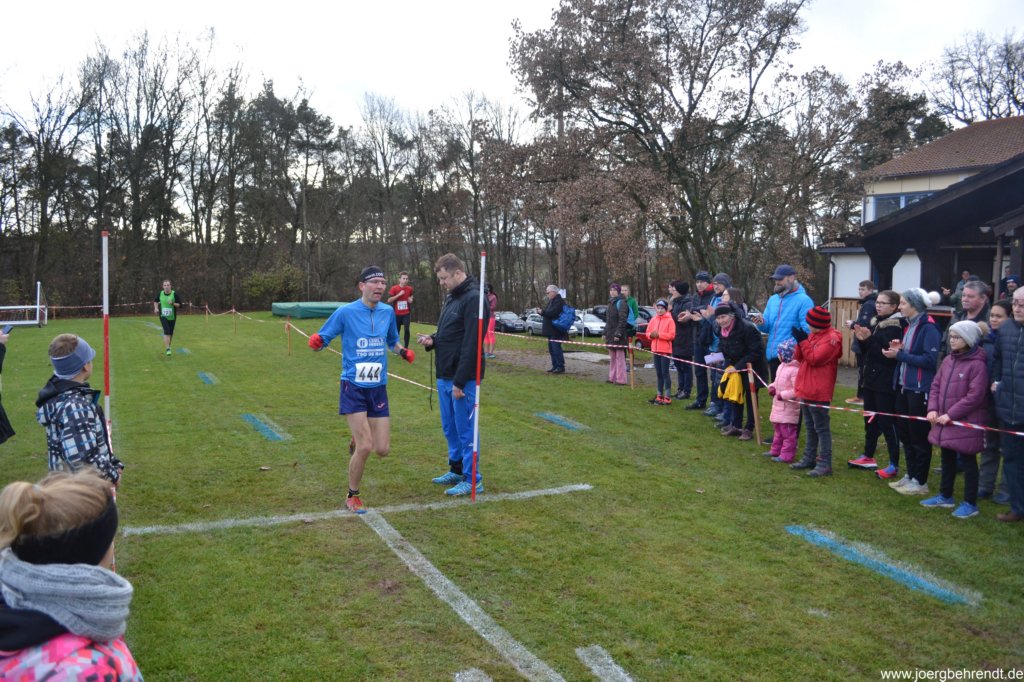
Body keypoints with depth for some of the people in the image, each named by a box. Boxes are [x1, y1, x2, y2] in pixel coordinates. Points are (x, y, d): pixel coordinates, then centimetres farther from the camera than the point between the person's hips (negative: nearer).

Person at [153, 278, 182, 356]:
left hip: (172, 317, 1)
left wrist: (173, 303, -23)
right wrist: (156, 308, 4)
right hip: (163, 316, -1)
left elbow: (179, 305, -6)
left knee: (171, 332, 11)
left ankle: (169, 346, 35)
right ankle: (167, 349, -17)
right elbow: (155, 301, 20)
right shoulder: (160, 294, 0)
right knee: (167, 331, -16)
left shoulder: (174, 294, -7)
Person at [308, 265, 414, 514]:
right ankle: (352, 497, 10)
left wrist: (403, 351, 1)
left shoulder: (388, 312, 5)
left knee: (383, 450, 0)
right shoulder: (346, 312, -8)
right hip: (353, 388, -4)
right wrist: (317, 342, -25)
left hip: (378, 389, 4)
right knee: (365, 447, -13)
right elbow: (322, 339, -2)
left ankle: (357, 440, 37)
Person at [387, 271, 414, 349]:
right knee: (397, 331, 7)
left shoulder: (409, 289, 3)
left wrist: (411, 299, 1)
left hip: (406, 314, 2)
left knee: (407, 330, -10)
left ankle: (406, 348, -1)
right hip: (397, 314, -2)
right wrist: (399, 295, -18)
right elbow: (389, 300, -11)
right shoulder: (394, 288, -8)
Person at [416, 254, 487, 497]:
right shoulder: (451, 297, 14)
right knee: (449, 427, 17)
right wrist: (432, 340, 2)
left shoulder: (473, 299, -16)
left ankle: (472, 480, 9)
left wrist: (460, 381, -21)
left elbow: (471, 344, -21)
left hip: (463, 379, -9)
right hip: (444, 376, 9)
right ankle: (457, 470, 31)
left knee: (465, 429, -1)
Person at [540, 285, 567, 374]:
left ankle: (561, 367, -9)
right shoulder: (551, 301, 18)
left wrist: (542, 312, -15)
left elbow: (552, 313, -25)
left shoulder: (559, 301, -15)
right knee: (551, 349, 13)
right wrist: (542, 312, -2)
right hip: (551, 330, 10)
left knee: (556, 349, -11)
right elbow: (547, 312, 17)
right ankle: (555, 366, 18)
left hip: (556, 330, -10)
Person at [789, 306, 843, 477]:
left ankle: (825, 464, -2)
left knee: (821, 427, -5)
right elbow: (799, 357, 11)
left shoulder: (831, 339, -15)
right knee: (810, 426, 17)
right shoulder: (814, 335, 12)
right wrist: (800, 340, -5)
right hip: (806, 389, 9)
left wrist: (803, 340, -17)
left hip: (818, 392, -9)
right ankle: (809, 458, 26)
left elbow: (814, 358, -22)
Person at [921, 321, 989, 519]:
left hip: (966, 422, -7)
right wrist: (933, 408, -4)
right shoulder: (948, 360, 6)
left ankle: (970, 504, 15)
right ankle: (945, 497, 32)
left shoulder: (977, 364, -16)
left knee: (967, 461, 4)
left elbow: (975, 396, -20)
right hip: (945, 421, 7)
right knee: (947, 458, 18)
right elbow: (936, 385, 10)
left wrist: (950, 414, -19)